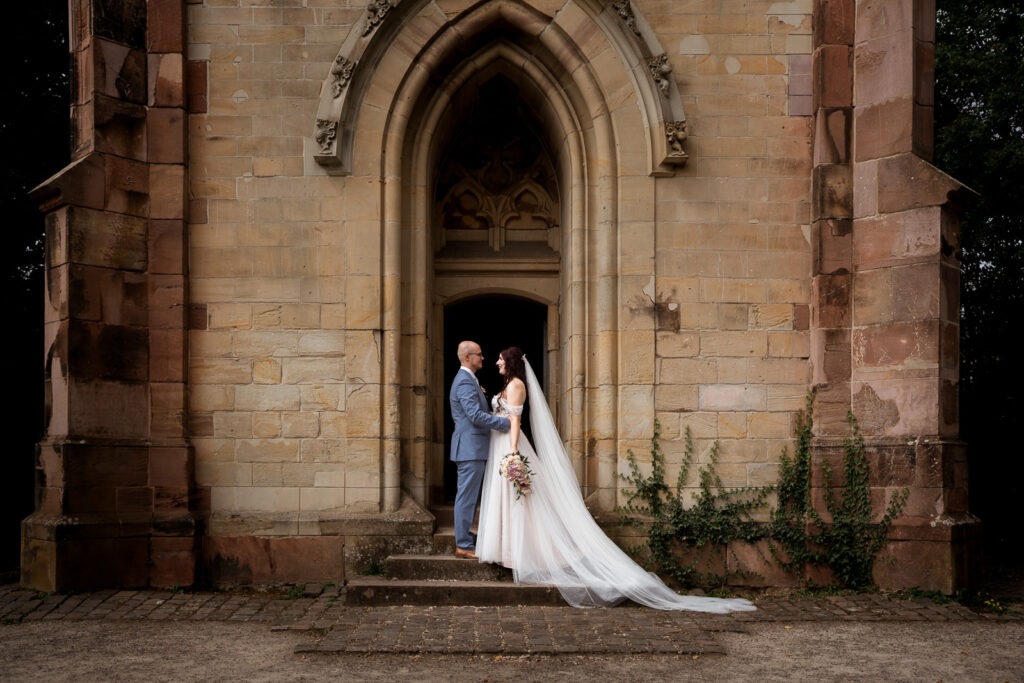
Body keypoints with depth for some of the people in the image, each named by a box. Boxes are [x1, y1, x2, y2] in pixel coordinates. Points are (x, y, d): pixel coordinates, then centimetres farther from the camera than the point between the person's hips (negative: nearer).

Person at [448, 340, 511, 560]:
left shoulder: (466, 380, 19)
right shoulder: (465, 382, -15)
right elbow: (476, 415, -23)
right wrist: (506, 422, -17)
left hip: (470, 449, 11)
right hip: (470, 449, -11)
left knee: (468, 497, 14)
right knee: (467, 497, -6)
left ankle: (464, 540, 20)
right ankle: (464, 546, -2)